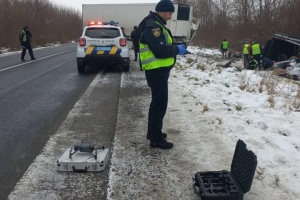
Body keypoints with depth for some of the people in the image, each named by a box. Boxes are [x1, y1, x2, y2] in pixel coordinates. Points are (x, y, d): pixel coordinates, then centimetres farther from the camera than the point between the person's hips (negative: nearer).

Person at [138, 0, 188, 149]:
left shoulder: (156, 24, 18)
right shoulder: (152, 26, -17)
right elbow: (160, 50, -24)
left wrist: (176, 48, 9)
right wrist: (177, 50, -14)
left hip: (159, 70, 11)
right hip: (157, 71, -11)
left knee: (157, 102, 18)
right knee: (160, 103, -7)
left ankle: (153, 132, 30)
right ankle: (156, 139, 0)